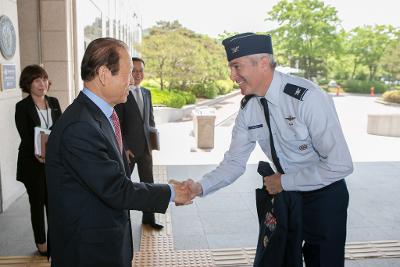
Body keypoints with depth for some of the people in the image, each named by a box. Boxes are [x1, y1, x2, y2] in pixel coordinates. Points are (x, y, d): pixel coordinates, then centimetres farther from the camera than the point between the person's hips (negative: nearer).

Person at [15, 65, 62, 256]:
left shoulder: (54, 102, 6)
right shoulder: (22, 107, -7)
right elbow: (25, 137, -13)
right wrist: (36, 154, -31)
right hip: (33, 163, -3)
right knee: (37, 203, 10)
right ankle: (41, 242, 25)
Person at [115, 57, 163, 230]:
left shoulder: (147, 93, 10)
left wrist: (153, 137, 8)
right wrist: (123, 148, -14)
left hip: (145, 147, 6)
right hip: (128, 149, -6)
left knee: (148, 183, 12)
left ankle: (149, 218, 25)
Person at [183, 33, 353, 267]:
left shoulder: (308, 97, -27)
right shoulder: (248, 109, -8)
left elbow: (340, 165, -27)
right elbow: (235, 163, -2)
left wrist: (284, 182, -20)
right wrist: (200, 187, -18)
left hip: (323, 197, -5)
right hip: (283, 194, 6)